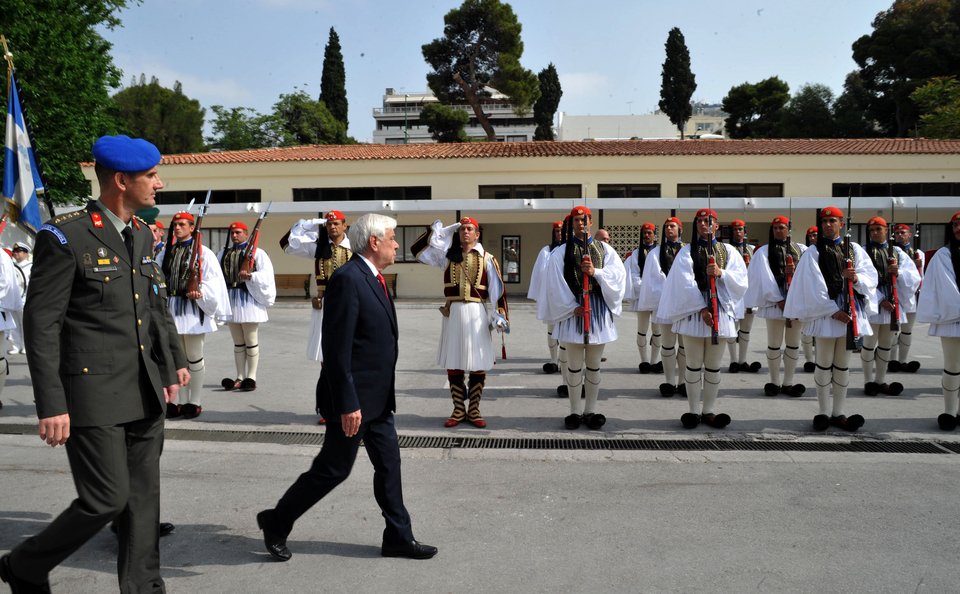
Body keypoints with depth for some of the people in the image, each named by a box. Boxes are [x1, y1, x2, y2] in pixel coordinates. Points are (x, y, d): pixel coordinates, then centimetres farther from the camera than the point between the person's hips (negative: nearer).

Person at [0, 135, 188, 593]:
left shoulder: (142, 235, 11)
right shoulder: (65, 237, -11)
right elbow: (41, 325, -13)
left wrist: (173, 361, 19)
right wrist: (51, 405, -16)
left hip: (145, 394, 7)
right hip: (94, 396, -7)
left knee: (144, 500, 10)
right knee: (106, 500, -4)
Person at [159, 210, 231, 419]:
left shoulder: (203, 252, -3)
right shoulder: (166, 253, 12)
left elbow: (212, 282, -7)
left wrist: (199, 292, -22)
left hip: (192, 308, -5)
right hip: (171, 308, 5)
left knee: (194, 358, 1)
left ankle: (195, 402, 11)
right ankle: (182, 402, 19)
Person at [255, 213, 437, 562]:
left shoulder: (373, 278, 11)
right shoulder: (348, 278, -19)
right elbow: (337, 348, -23)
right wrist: (347, 404, -24)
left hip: (378, 397, 9)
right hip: (356, 397, -9)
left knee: (389, 464, 13)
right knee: (333, 468, 3)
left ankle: (399, 537, 23)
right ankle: (276, 524, 22)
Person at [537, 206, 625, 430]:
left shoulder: (604, 249, 9)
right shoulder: (561, 252, 2)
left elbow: (618, 274, -2)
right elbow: (555, 283, -5)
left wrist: (596, 271, -17)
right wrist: (572, 307, -11)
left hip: (598, 309, 2)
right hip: (573, 308, -2)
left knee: (594, 365, 7)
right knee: (574, 365, 3)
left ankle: (590, 411, 16)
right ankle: (575, 411, 11)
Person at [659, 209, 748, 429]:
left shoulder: (728, 251, 10)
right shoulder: (687, 251, 3)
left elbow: (741, 278, -1)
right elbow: (686, 283, -8)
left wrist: (721, 273, -19)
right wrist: (702, 308, -16)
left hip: (721, 312, 2)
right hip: (694, 312, -2)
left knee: (713, 366, 7)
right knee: (694, 365, 3)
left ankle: (708, 410, 15)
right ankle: (694, 410, 11)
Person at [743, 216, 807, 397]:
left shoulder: (801, 250, 12)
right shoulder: (764, 251, 3)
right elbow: (764, 278, -5)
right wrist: (779, 300, -12)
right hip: (775, 302, -3)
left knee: (793, 344, 6)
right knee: (774, 344, 0)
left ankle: (788, 383, 13)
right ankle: (774, 382, 9)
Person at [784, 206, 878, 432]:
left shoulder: (854, 249, 11)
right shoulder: (813, 252, 1)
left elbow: (871, 275, 4)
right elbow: (814, 286, -8)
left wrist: (856, 278, -19)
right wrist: (833, 311, -15)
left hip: (851, 310, 4)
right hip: (826, 312, -3)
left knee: (843, 365, 8)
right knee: (824, 364, 0)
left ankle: (838, 413, 13)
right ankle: (824, 412, 8)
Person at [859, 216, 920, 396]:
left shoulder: (897, 252, 9)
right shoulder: (864, 252, -2)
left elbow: (914, 278, 3)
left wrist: (899, 272, -17)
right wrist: (880, 300, -17)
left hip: (894, 304, 4)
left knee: (885, 346, 11)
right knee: (869, 345, 2)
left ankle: (880, 381, 20)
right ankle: (869, 381, 12)